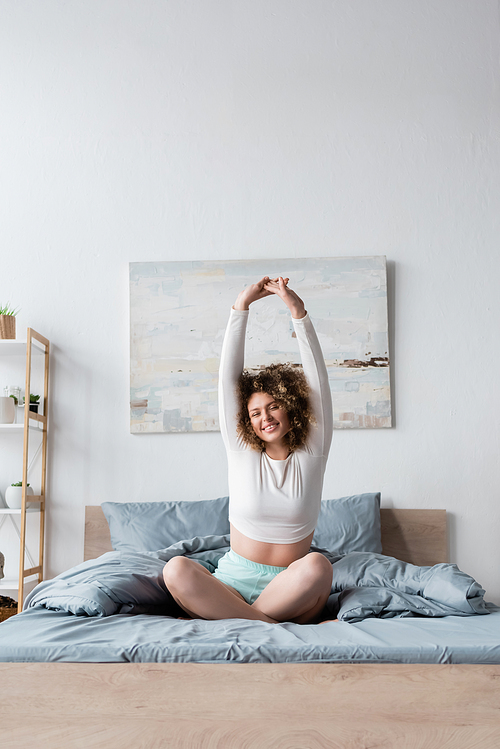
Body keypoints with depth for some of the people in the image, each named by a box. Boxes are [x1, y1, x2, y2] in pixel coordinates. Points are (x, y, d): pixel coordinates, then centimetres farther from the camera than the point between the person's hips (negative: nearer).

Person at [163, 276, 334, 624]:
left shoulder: (311, 454, 5)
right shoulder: (241, 451, 7)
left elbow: (318, 380, -4)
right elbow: (229, 377, 1)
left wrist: (299, 312, -12)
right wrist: (242, 306, -4)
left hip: (289, 588, 0)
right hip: (233, 582, 1)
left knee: (318, 565, -35)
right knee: (176, 569, -28)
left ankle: (219, 617, -21)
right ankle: (276, 626, -26)